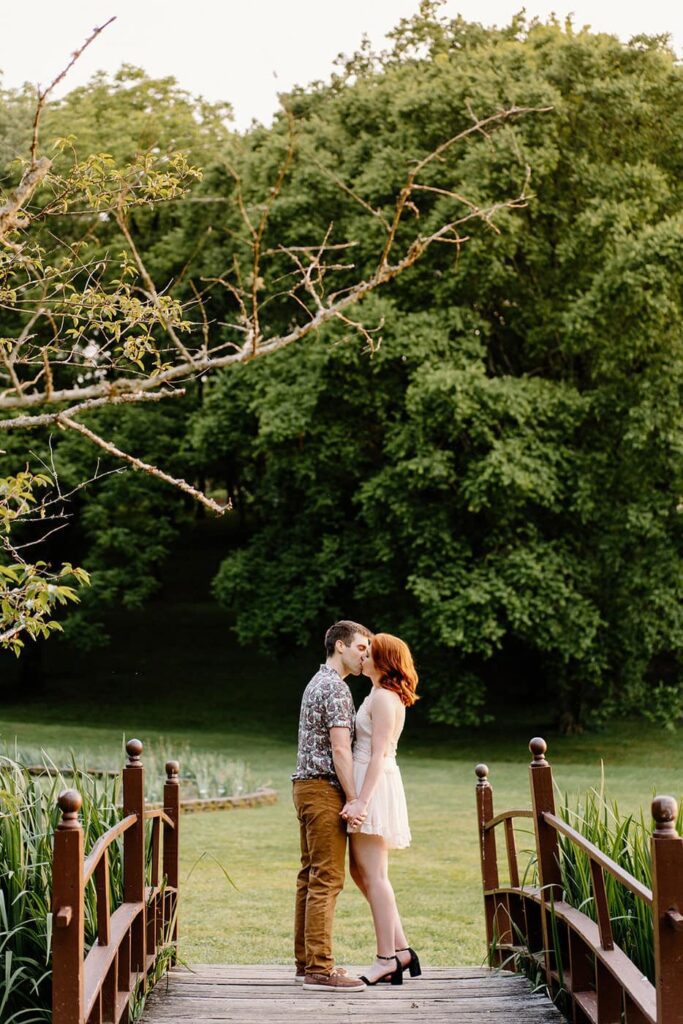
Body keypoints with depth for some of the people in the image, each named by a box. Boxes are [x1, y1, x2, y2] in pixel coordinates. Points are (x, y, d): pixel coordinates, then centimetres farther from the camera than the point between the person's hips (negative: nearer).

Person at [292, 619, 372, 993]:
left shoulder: (317, 683, 20)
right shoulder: (335, 687, -12)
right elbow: (340, 749, -18)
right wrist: (353, 799, -19)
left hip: (306, 785, 11)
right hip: (324, 787, -11)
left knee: (310, 875, 12)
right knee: (327, 878, -11)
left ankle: (306, 961, 16)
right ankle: (319, 968, -12)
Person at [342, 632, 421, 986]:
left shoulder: (383, 696, -12)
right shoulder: (387, 695, 18)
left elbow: (379, 754, -19)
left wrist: (361, 800, -23)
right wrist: (360, 800, 20)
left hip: (374, 784, -10)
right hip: (372, 785, 10)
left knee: (373, 874, -6)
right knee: (361, 871, 11)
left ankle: (387, 957, -2)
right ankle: (401, 949, 13)